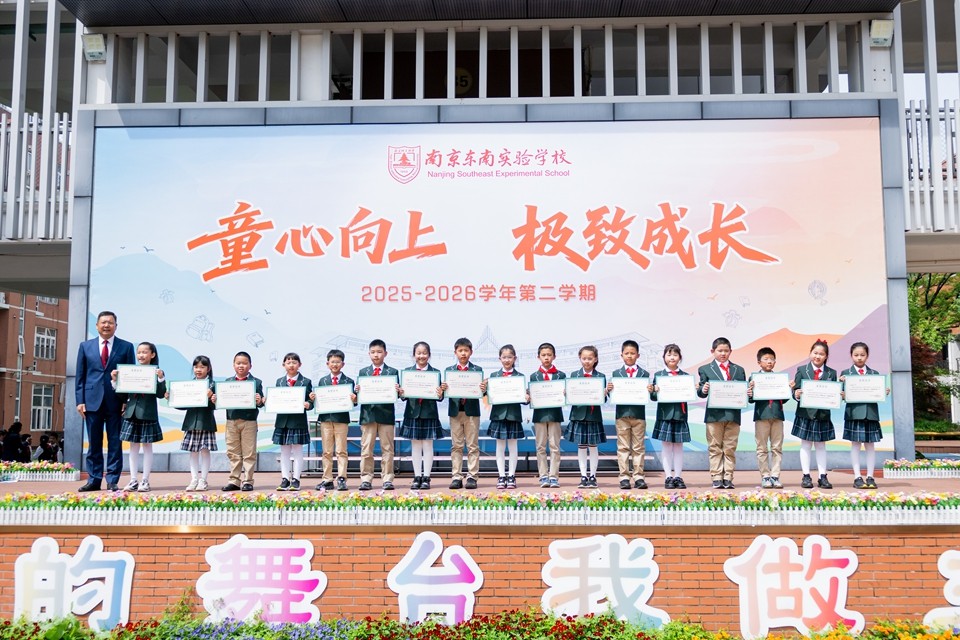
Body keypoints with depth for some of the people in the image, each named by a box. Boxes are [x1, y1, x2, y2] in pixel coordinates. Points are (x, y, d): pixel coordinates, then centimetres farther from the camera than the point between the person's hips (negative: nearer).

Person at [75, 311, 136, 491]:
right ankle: (94, 479, 12)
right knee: (94, 443, 6)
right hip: (92, 400, 1)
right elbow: (80, 376, 9)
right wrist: (80, 400, 0)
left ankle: (112, 480, 6)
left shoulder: (126, 347, 6)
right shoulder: (85, 346, 11)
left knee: (115, 442, 1)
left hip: (116, 401, -1)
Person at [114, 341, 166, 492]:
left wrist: (161, 378, -23)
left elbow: (161, 394, -11)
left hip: (148, 414, -4)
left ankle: (145, 481, 11)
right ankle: (133, 480, 15)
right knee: (133, 447, 9)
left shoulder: (156, 372, -3)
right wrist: (115, 380, -4)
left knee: (147, 446, 5)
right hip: (131, 413, 4)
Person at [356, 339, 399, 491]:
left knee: (387, 449, 3)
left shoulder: (393, 372, 6)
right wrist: (357, 391, -15)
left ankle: (387, 479, 8)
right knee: (366, 449, 3)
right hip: (367, 414, 1)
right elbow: (359, 393, 6)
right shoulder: (363, 372, 11)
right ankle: (366, 479, 9)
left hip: (386, 414, -1)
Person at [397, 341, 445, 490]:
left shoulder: (435, 373, -1)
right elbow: (404, 395, 2)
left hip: (429, 413, -2)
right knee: (415, 446, 8)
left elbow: (439, 397, -4)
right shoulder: (407, 371, 4)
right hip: (413, 412, 2)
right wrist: (401, 393, -19)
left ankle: (426, 477, 10)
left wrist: (440, 394, -25)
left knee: (428, 445, 4)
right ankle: (417, 477, 15)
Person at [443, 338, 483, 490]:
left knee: (472, 446, 2)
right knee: (456, 446, 5)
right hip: (455, 410, 1)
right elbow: (447, 391, 2)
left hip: (472, 411, -1)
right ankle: (456, 477, 9)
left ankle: (472, 477, 7)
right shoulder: (449, 370, 7)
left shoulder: (477, 370, 4)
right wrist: (443, 389, -19)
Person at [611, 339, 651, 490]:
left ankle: (638, 476, 9)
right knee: (623, 447, 3)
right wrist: (609, 389, -21)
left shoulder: (644, 374, 6)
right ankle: (624, 477, 7)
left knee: (638, 447, 5)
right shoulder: (616, 374, 6)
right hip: (622, 414, 0)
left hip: (639, 414, 0)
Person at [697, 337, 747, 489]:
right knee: (715, 448, 3)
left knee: (730, 449, 5)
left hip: (733, 414, 2)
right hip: (714, 414, -2)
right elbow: (701, 391, 2)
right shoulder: (705, 369, 8)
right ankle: (716, 478, 7)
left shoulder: (739, 370, 16)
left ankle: (728, 478, 9)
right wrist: (703, 390, -21)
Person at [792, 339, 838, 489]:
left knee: (821, 445, 9)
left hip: (823, 414, 1)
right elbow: (795, 391, -3)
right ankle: (806, 477, 10)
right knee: (806, 445, 5)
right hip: (805, 413, -1)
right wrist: (796, 394, -24)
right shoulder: (802, 370, 1)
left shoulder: (831, 373, 6)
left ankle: (822, 477, 13)